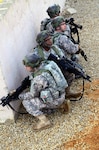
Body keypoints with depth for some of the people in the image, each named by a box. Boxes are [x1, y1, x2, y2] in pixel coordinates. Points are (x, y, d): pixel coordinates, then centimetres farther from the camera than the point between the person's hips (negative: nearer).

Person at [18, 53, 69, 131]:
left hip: (55, 100, -9)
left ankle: (44, 121, -7)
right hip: (60, 95, 9)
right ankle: (63, 103, 18)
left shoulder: (39, 78, -27)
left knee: (26, 102, -6)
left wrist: (20, 96, 3)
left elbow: (33, 94, -13)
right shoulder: (44, 64, -3)